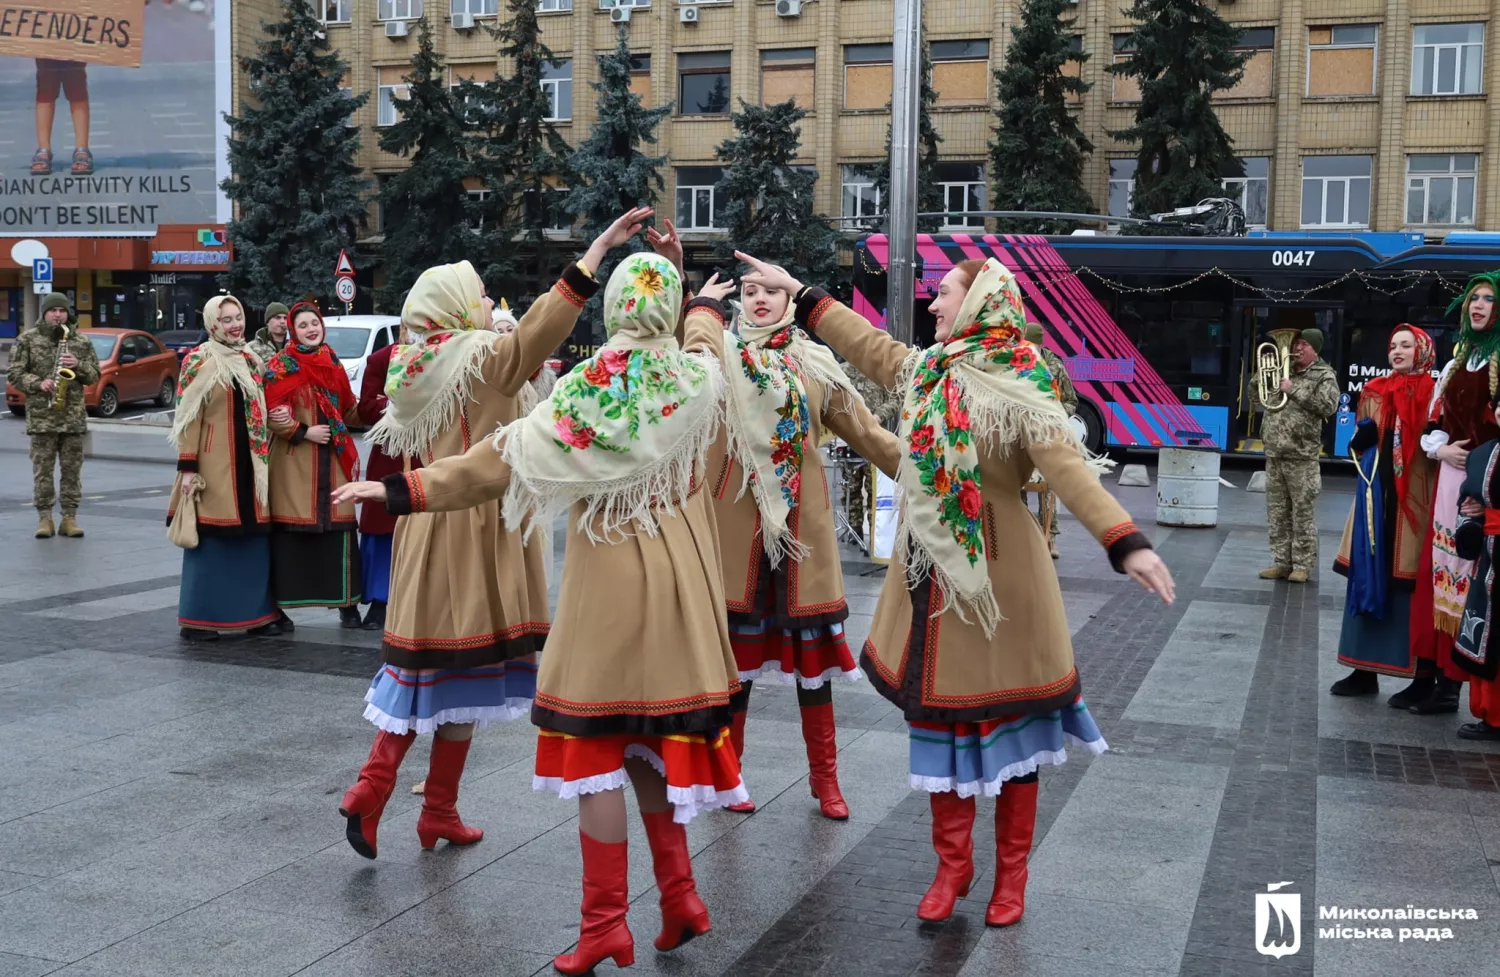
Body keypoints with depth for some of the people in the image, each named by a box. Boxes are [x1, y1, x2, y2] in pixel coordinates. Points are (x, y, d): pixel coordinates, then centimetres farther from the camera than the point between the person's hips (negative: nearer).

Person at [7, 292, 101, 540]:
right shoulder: (27, 339, 4)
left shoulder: (81, 341, 9)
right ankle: (44, 518, 7)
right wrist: (38, 383, -15)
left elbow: (95, 375, 10)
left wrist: (78, 365, -9)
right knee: (42, 469, 1)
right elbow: (14, 374, 1)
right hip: (41, 416, -2)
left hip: (73, 415, 2)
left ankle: (70, 517, 9)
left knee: (72, 469, 3)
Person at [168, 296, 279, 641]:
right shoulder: (198, 362, -5)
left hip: (250, 464, 6)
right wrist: (188, 467, -16)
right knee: (209, 539, -2)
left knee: (255, 538, 8)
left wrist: (264, 459, 13)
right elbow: (188, 419, -10)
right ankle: (198, 620, 6)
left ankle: (256, 613, 17)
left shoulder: (251, 361, 14)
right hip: (214, 466, -6)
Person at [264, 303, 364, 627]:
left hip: (333, 458, 4)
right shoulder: (280, 366, -3)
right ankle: (280, 604, 5)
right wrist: (305, 432, -13)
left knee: (339, 527, 1)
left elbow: (348, 408, 21)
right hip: (293, 460, -4)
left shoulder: (332, 363, 13)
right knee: (291, 530, -4)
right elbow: (273, 416, -8)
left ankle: (347, 603, 7)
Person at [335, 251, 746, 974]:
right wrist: (709, 306, 47)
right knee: (651, 736, 15)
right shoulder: (698, 375, 0)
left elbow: (503, 458, -10)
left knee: (598, 743, 1)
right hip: (677, 574, 4)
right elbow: (701, 340, 26)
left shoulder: (589, 385, -9)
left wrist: (405, 490, -5)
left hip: (609, 573, -4)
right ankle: (678, 895, 17)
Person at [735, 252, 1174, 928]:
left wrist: (1125, 542, -40)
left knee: (1006, 720, 6)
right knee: (939, 713, 11)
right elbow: (863, 341, 22)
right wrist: (797, 291, 29)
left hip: (997, 575, -6)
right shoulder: (925, 369, 6)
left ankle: (1011, 873, 22)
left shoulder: (1019, 391, -15)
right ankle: (952, 865, 25)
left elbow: (1070, 470, -26)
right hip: (928, 570, 6)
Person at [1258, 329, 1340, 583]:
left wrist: (1295, 390, -14)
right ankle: (1281, 562, 15)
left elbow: (1328, 406, -15)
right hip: (1274, 454, 6)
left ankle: (1302, 565, 3)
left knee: (1303, 514, -2)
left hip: (1302, 457, -6)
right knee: (1276, 513, 8)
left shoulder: (1324, 375, 0)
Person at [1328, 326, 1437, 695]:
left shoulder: (1434, 394, -1)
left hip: (1413, 501, -4)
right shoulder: (1375, 392, 12)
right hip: (1376, 496, 4)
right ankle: (1366, 669, 14)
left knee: (1409, 583, -3)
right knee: (1369, 579, 6)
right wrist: (1362, 438, -1)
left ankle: (1422, 677, 6)